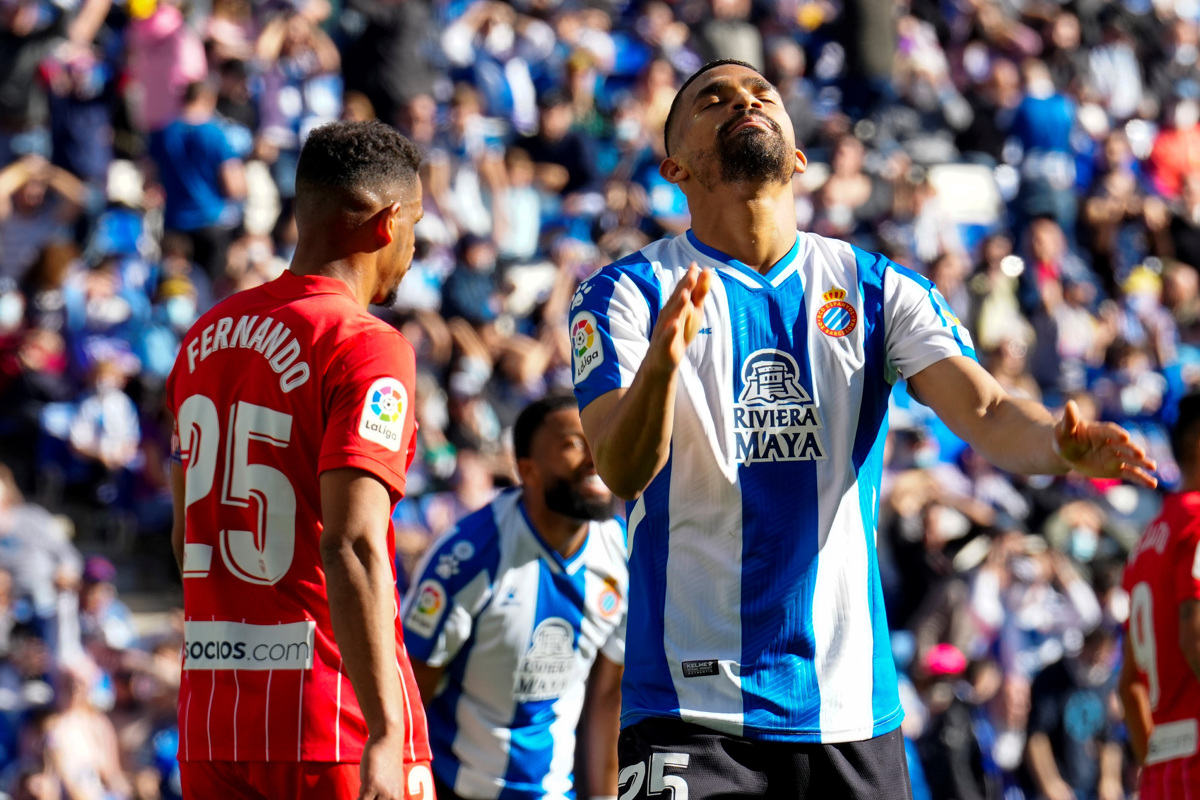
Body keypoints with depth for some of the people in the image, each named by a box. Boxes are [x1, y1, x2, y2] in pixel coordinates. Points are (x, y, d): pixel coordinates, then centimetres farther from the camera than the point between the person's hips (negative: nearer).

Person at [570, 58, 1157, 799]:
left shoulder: (880, 291, 8)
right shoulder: (630, 294, 0)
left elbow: (983, 412, -6)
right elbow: (622, 472, -15)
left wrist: (1058, 442, -29)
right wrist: (663, 358, -36)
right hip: (693, 704, -3)